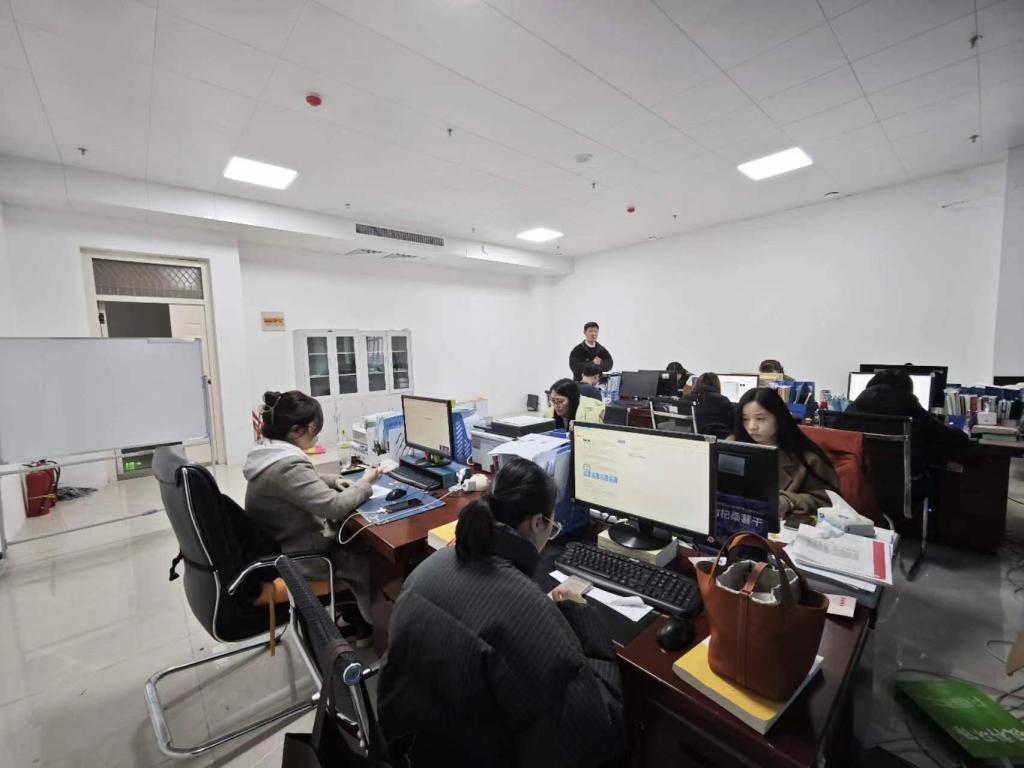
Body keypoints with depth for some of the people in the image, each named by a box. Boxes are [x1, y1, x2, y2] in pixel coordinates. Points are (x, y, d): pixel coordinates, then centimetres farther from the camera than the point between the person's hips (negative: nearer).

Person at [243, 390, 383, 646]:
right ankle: (371, 625, 29)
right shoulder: (287, 466, -33)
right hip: (297, 557, -9)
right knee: (371, 558, 7)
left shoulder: (268, 453, -1)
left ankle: (351, 617, 30)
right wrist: (365, 483, -15)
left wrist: (332, 481, 2)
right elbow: (335, 507, -30)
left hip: (275, 545, 9)